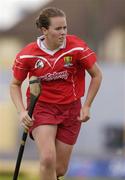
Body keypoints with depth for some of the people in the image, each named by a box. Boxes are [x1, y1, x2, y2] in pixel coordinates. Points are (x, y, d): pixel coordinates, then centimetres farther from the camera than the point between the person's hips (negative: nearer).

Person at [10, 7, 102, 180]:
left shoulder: (77, 47, -12)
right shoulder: (27, 55, -11)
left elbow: (96, 75, 2)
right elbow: (15, 84, 4)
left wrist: (86, 106, -2)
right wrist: (22, 111, -11)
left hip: (71, 109, 1)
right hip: (41, 107, -1)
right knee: (48, 159, -23)